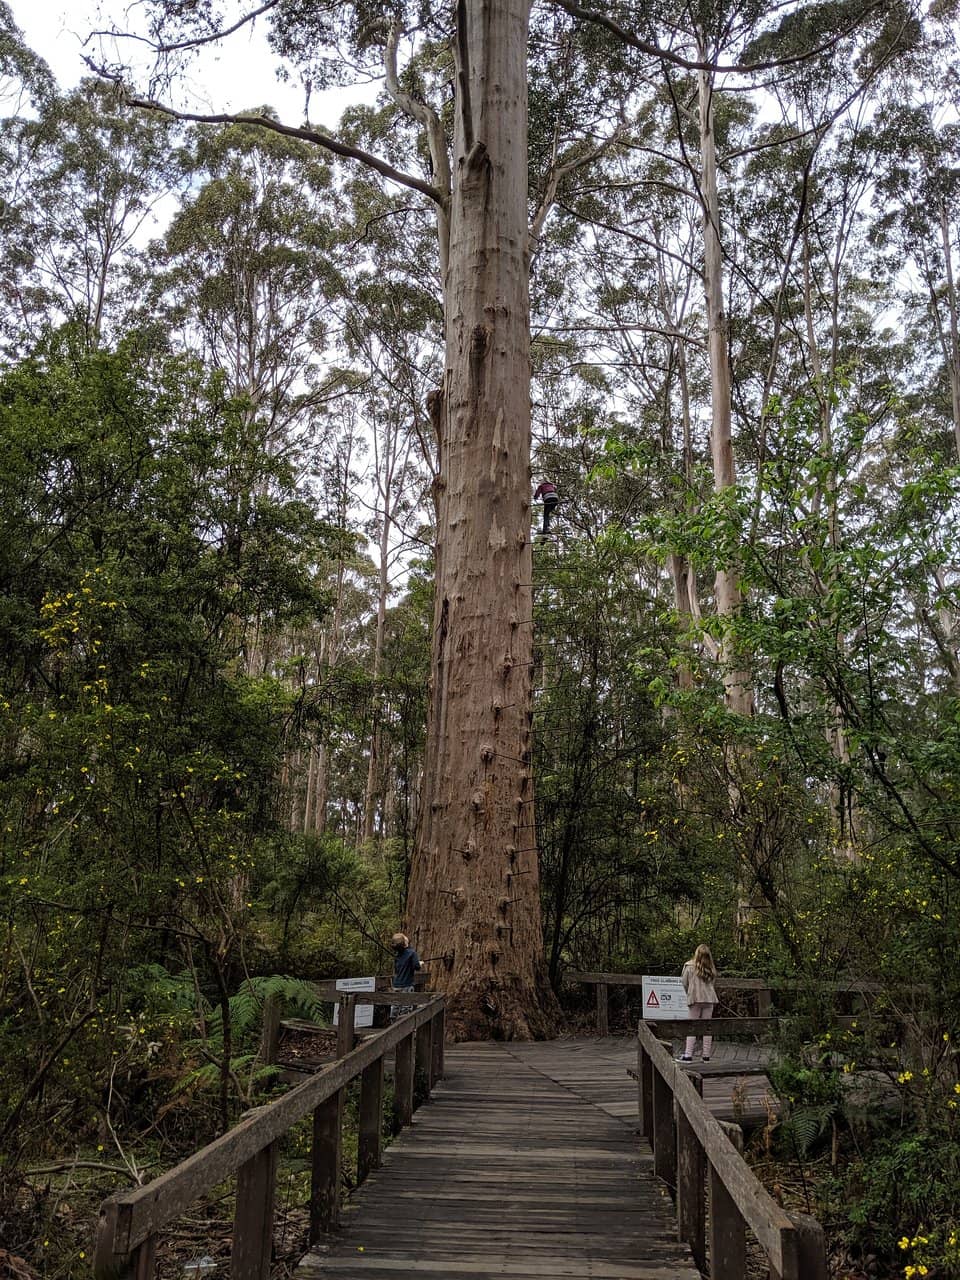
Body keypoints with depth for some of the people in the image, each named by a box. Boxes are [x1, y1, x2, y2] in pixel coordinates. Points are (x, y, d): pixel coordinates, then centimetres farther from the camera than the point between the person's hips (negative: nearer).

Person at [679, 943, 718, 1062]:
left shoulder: (689, 966, -5)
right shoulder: (711, 969, 4)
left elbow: (684, 982, 0)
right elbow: (713, 983, 5)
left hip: (695, 999, -3)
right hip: (709, 999, 3)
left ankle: (688, 1055, -2)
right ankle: (706, 1055, 11)